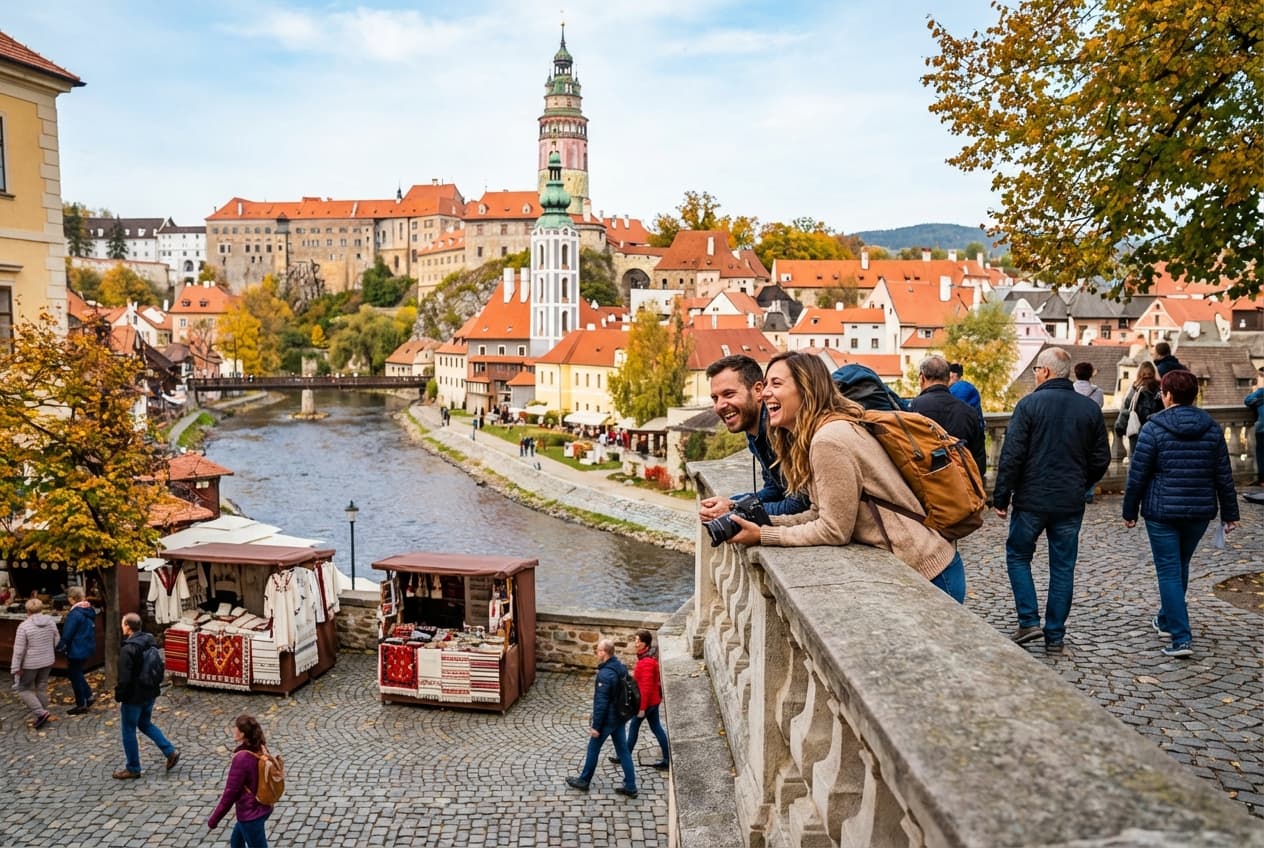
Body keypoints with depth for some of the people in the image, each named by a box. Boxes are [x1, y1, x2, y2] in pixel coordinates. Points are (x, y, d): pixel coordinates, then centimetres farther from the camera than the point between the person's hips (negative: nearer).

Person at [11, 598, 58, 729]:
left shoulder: (24, 626, -18)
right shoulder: (51, 621, -3)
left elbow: (19, 649, -16)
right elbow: (55, 641, 6)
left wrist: (16, 668, -9)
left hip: (30, 663, -5)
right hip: (47, 661, 5)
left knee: (23, 688, 9)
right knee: (42, 687, 15)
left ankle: (41, 713, -2)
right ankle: (40, 716, 21)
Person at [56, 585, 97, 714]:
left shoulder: (75, 613, -23)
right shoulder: (89, 610, 5)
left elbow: (67, 633, -20)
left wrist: (60, 646, -5)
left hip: (77, 650, -9)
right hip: (88, 647, 9)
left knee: (75, 676, 6)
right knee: (76, 673, 24)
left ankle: (81, 705, 15)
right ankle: (88, 696, 21)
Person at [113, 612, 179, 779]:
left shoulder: (128, 649, -24)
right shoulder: (150, 641, 2)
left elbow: (124, 679, -23)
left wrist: (119, 698, -10)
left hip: (134, 696, -8)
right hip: (150, 693, 8)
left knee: (129, 731, 9)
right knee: (145, 723, 24)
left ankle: (133, 769, 20)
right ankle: (170, 752, 17)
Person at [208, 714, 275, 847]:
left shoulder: (241, 759, -28)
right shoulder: (261, 750, -4)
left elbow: (230, 792, -21)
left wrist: (213, 819, -9)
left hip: (250, 814, -8)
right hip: (262, 808, 8)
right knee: (236, 842, 30)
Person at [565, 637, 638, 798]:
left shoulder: (605, 674, -26)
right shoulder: (621, 668, 2)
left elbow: (601, 702, -23)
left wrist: (596, 726, -16)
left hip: (607, 720, -8)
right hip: (620, 717, 8)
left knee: (593, 750, 11)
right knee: (623, 751, 12)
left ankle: (584, 781, 28)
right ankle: (630, 787, 15)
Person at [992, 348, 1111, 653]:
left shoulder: (1029, 404, -9)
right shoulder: (1090, 409, 4)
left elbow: (1011, 455, -13)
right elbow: (1101, 459, 8)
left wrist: (1001, 497, -6)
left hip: (1031, 500, -3)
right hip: (1071, 504, 4)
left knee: (1018, 555, 14)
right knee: (1063, 568, 9)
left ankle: (1029, 621, 4)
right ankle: (1055, 636, 14)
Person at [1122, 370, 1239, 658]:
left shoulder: (1154, 428, -11)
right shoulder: (1212, 429, 2)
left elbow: (1138, 474, -9)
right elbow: (1224, 475, 6)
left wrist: (1129, 511, 1)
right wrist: (1230, 513, 13)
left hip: (1163, 512, -5)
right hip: (1200, 511, 5)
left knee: (1169, 572, 0)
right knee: (1180, 566, 22)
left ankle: (1181, 638, -6)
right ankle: (1167, 620, 38)